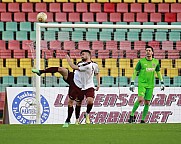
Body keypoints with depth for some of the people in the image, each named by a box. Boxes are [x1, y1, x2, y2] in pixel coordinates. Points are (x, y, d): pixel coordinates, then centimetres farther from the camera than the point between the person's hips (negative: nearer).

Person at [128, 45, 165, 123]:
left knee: (147, 103, 2)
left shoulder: (156, 62, 5)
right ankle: (132, 115, -6)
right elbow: (135, 72, 1)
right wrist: (132, 83, -4)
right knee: (140, 99, -21)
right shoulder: (141, 61, -5)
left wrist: (162, 83, 12)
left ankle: (143, 120, 11)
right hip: (142, 84, -3)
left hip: (150, 85, 4)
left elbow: (158, 72, 18)